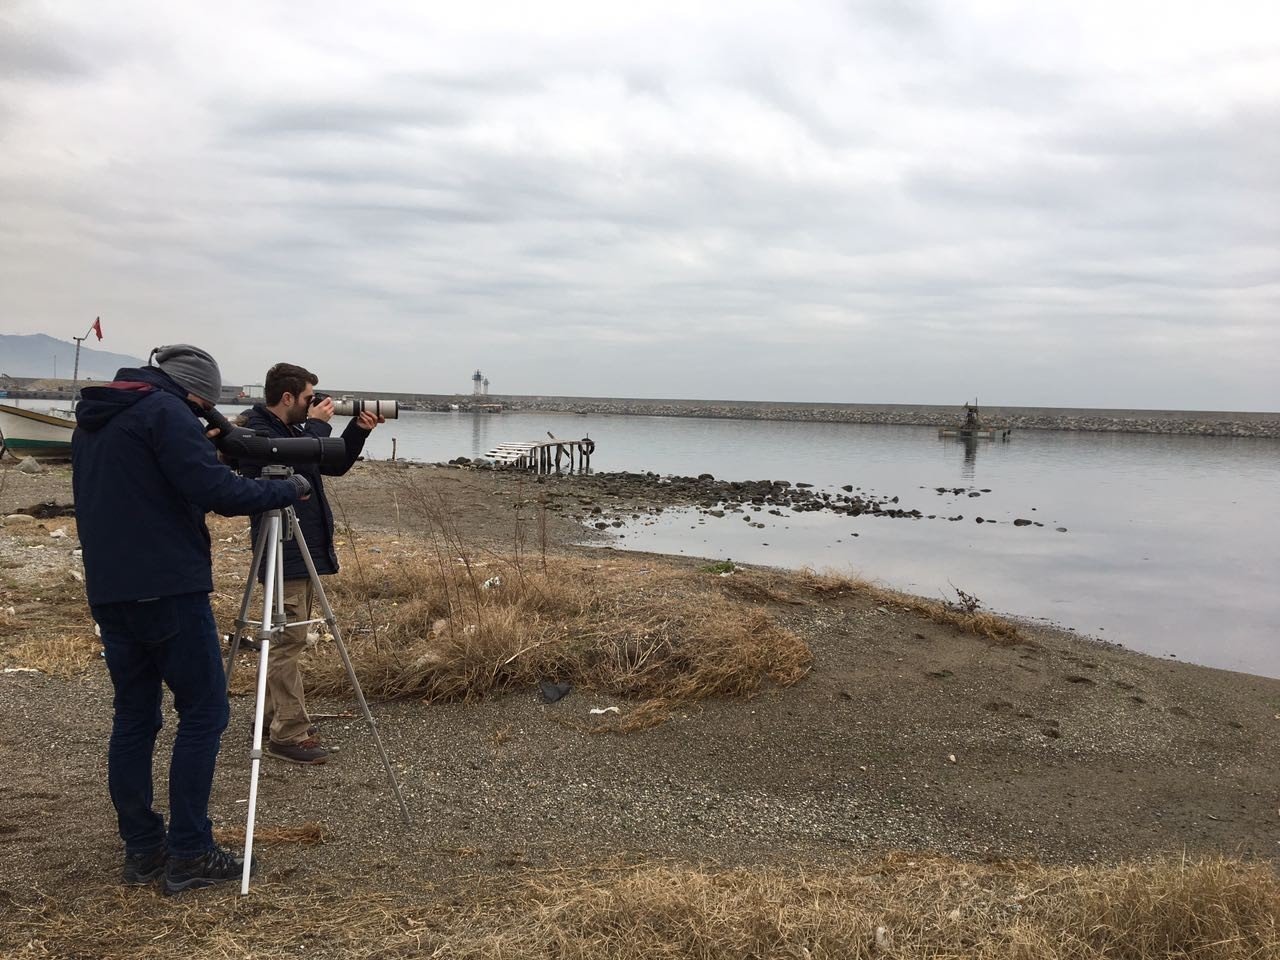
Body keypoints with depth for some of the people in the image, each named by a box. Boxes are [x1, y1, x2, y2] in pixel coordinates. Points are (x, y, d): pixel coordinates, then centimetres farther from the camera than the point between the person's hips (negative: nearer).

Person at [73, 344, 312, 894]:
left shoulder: (90, 419, 18)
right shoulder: (165, 412, -9)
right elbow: (219, 491, -18)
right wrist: (289, 489, -5)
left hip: (109, 592, 9)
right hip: (168, 590, -8)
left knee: (134, 717, 12)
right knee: (203, 714, -1)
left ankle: (142, 851, 16)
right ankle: (189, 854, 0)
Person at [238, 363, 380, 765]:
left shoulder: (292, 429, 15)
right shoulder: (257, 431, -12)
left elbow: (334, 465, 20)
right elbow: (300, 462, -27)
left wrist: (358, 431, 7)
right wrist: (317, 424, -13)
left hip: (304, 550, 10)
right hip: (285, 554, -10)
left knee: (287, 639, 16)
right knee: (289, 642, -8)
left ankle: (274, 716, 26)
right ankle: (289, 735, -5)